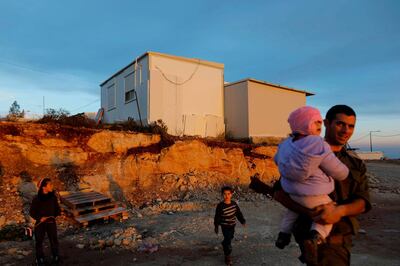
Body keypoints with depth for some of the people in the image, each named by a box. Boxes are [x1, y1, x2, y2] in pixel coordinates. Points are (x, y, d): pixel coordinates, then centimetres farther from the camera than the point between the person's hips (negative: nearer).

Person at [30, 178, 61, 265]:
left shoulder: (53, 197, -9)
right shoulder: (37, 199, -17)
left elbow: (57, 209, 2)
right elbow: (32, 212, -6)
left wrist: (54, 216, -13)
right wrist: (39, 218, -18)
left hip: (51, 222, 2)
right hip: (40, 223, -2)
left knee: (54, 240, 10)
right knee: (39, 241, 13)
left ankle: (55, 256, 31)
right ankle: (40, 258, 34)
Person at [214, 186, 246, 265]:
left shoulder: (234, 204, -8)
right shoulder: (220, 206, -23)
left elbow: (239, 213, 4)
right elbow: (217, 217, -14)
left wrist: (243, 221, 1)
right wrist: (216, 226, -7)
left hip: (232, 225, 6)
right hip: (225, 226, -6)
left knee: (230, 237, 24)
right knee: (228, 239, -4)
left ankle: (224, 244, 55)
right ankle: (227, 256, 13)